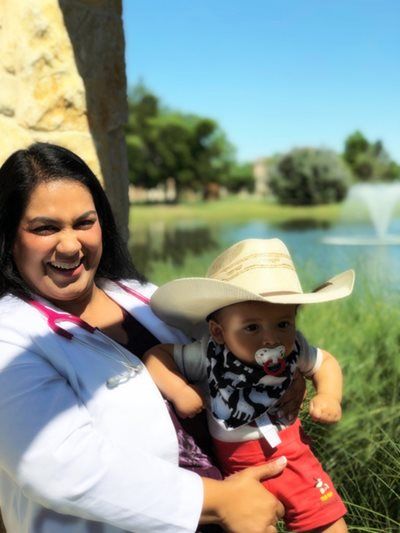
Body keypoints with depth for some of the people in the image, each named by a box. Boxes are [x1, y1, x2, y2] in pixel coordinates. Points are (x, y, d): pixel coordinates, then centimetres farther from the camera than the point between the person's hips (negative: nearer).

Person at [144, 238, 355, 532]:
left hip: (291, 452, 2)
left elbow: (325, 362, 5)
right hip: (236, 465, -2)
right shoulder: (208, 355, -25)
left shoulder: (294, 349, -15)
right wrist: (180, 391, -29)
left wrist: (329, 397, -11)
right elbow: (155, 355, -17)